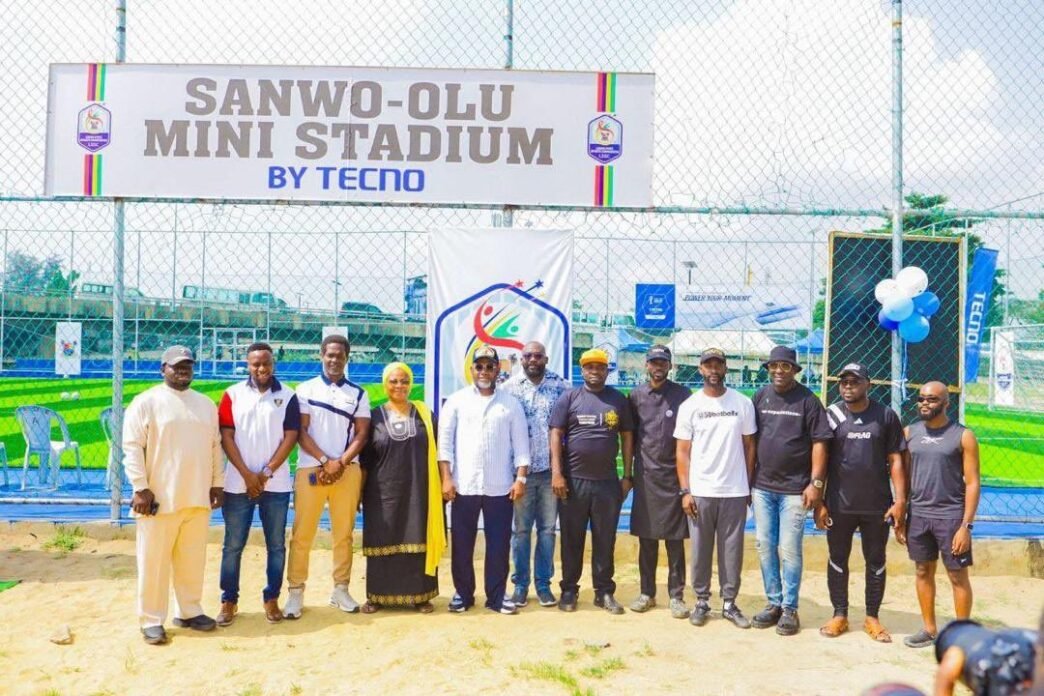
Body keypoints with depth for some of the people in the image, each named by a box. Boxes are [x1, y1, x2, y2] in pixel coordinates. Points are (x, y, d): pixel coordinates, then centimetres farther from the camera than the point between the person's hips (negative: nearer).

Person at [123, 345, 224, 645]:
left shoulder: (206, 404, 13)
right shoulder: (146, 402, -4)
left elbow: (215, 446, 16)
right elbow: (133, 448, -8)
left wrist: (217, 483, 12)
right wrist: (140, 488, -13)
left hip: (198, 497, 5)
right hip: (160, 497, -5)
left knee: (192, 559, 13)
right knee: (154, 561, 1)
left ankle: (189, 611, 26)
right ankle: (151, 620, 12)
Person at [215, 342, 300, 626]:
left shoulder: (288, 396, 2)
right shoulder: (233, 394, 3)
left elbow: (290, 437, -1)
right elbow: (227, 437, -1)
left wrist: (267, 472, -9)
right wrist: (247, 474, -9)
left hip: (276, 484, 0)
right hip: (238, 483, 0)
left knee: (276, 545, 6)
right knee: (233, 545, 5)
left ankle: (271, 599, 17)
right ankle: (229, 601, 16)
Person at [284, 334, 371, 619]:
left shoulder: (358, 394, 11)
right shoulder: (305, 389, 6)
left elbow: (362, 434, 5)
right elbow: (300, 432, 0)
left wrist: (340, 462, -9)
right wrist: (324, 461, -10)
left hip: (348, 470, 2)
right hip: (311, 468, -2)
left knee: (344, 533, 5)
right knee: (302, 533, -3)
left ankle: (340, 590, 13)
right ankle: (295, 592, 3)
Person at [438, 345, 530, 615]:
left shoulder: (511, 403, 8)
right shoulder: (456, 400, 5)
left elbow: (521, 444, 6)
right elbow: (445, 441, 1)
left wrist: (520, 478, -3)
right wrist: (446, 478, -6)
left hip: (500, 487, 1)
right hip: (464, 486, 0)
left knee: (499, 544, 4)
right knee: (462, 544, 6)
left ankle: (496, 596, 15)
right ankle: (463, 593, 19)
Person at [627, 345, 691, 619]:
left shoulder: (682, 395, -1)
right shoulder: (636, 395, 5)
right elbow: (629, 435, 11)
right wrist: (629, 470, 9)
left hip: (674, 475, -2)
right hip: (645, 475, 2)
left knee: (675, 540, 2)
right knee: (646, 539, 8)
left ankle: (676, 596, 10)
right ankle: (647, 593, 18)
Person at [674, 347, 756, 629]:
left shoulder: (743, 403, 2)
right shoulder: (689, 406, 0)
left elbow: (749, 446, 7)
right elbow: (683, 452, 1)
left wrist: (749, 486, 4)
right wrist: (685, 491, -5)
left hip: (735, 492, 0)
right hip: (700, 492, 0)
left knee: (732, 550, 6)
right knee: (700, 550, 7)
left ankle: (729, 603, 18)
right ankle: (702, 601, 19)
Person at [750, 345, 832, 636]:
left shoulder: (807, 400, -4)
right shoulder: (760, 397, 7)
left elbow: (819, 443, -6)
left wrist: (816, 483, -11)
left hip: (794, 488, -4)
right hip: (762, 486, 4)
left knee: (789, 549, -2)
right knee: (765, 546, 9)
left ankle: (790, 608, 10)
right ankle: (773, 602, 22)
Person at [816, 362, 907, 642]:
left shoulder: (886, 416, 0)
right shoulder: (831, 415, 0)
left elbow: (895, 461, 1)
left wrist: (900, 501, -6)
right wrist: (819, 502, -3)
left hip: (877, 505, 0)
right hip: (839, 504, 0)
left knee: (876, 562, 10)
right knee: (837, 560, 9)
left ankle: (872, 618, 24)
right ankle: (839, 615, 23)